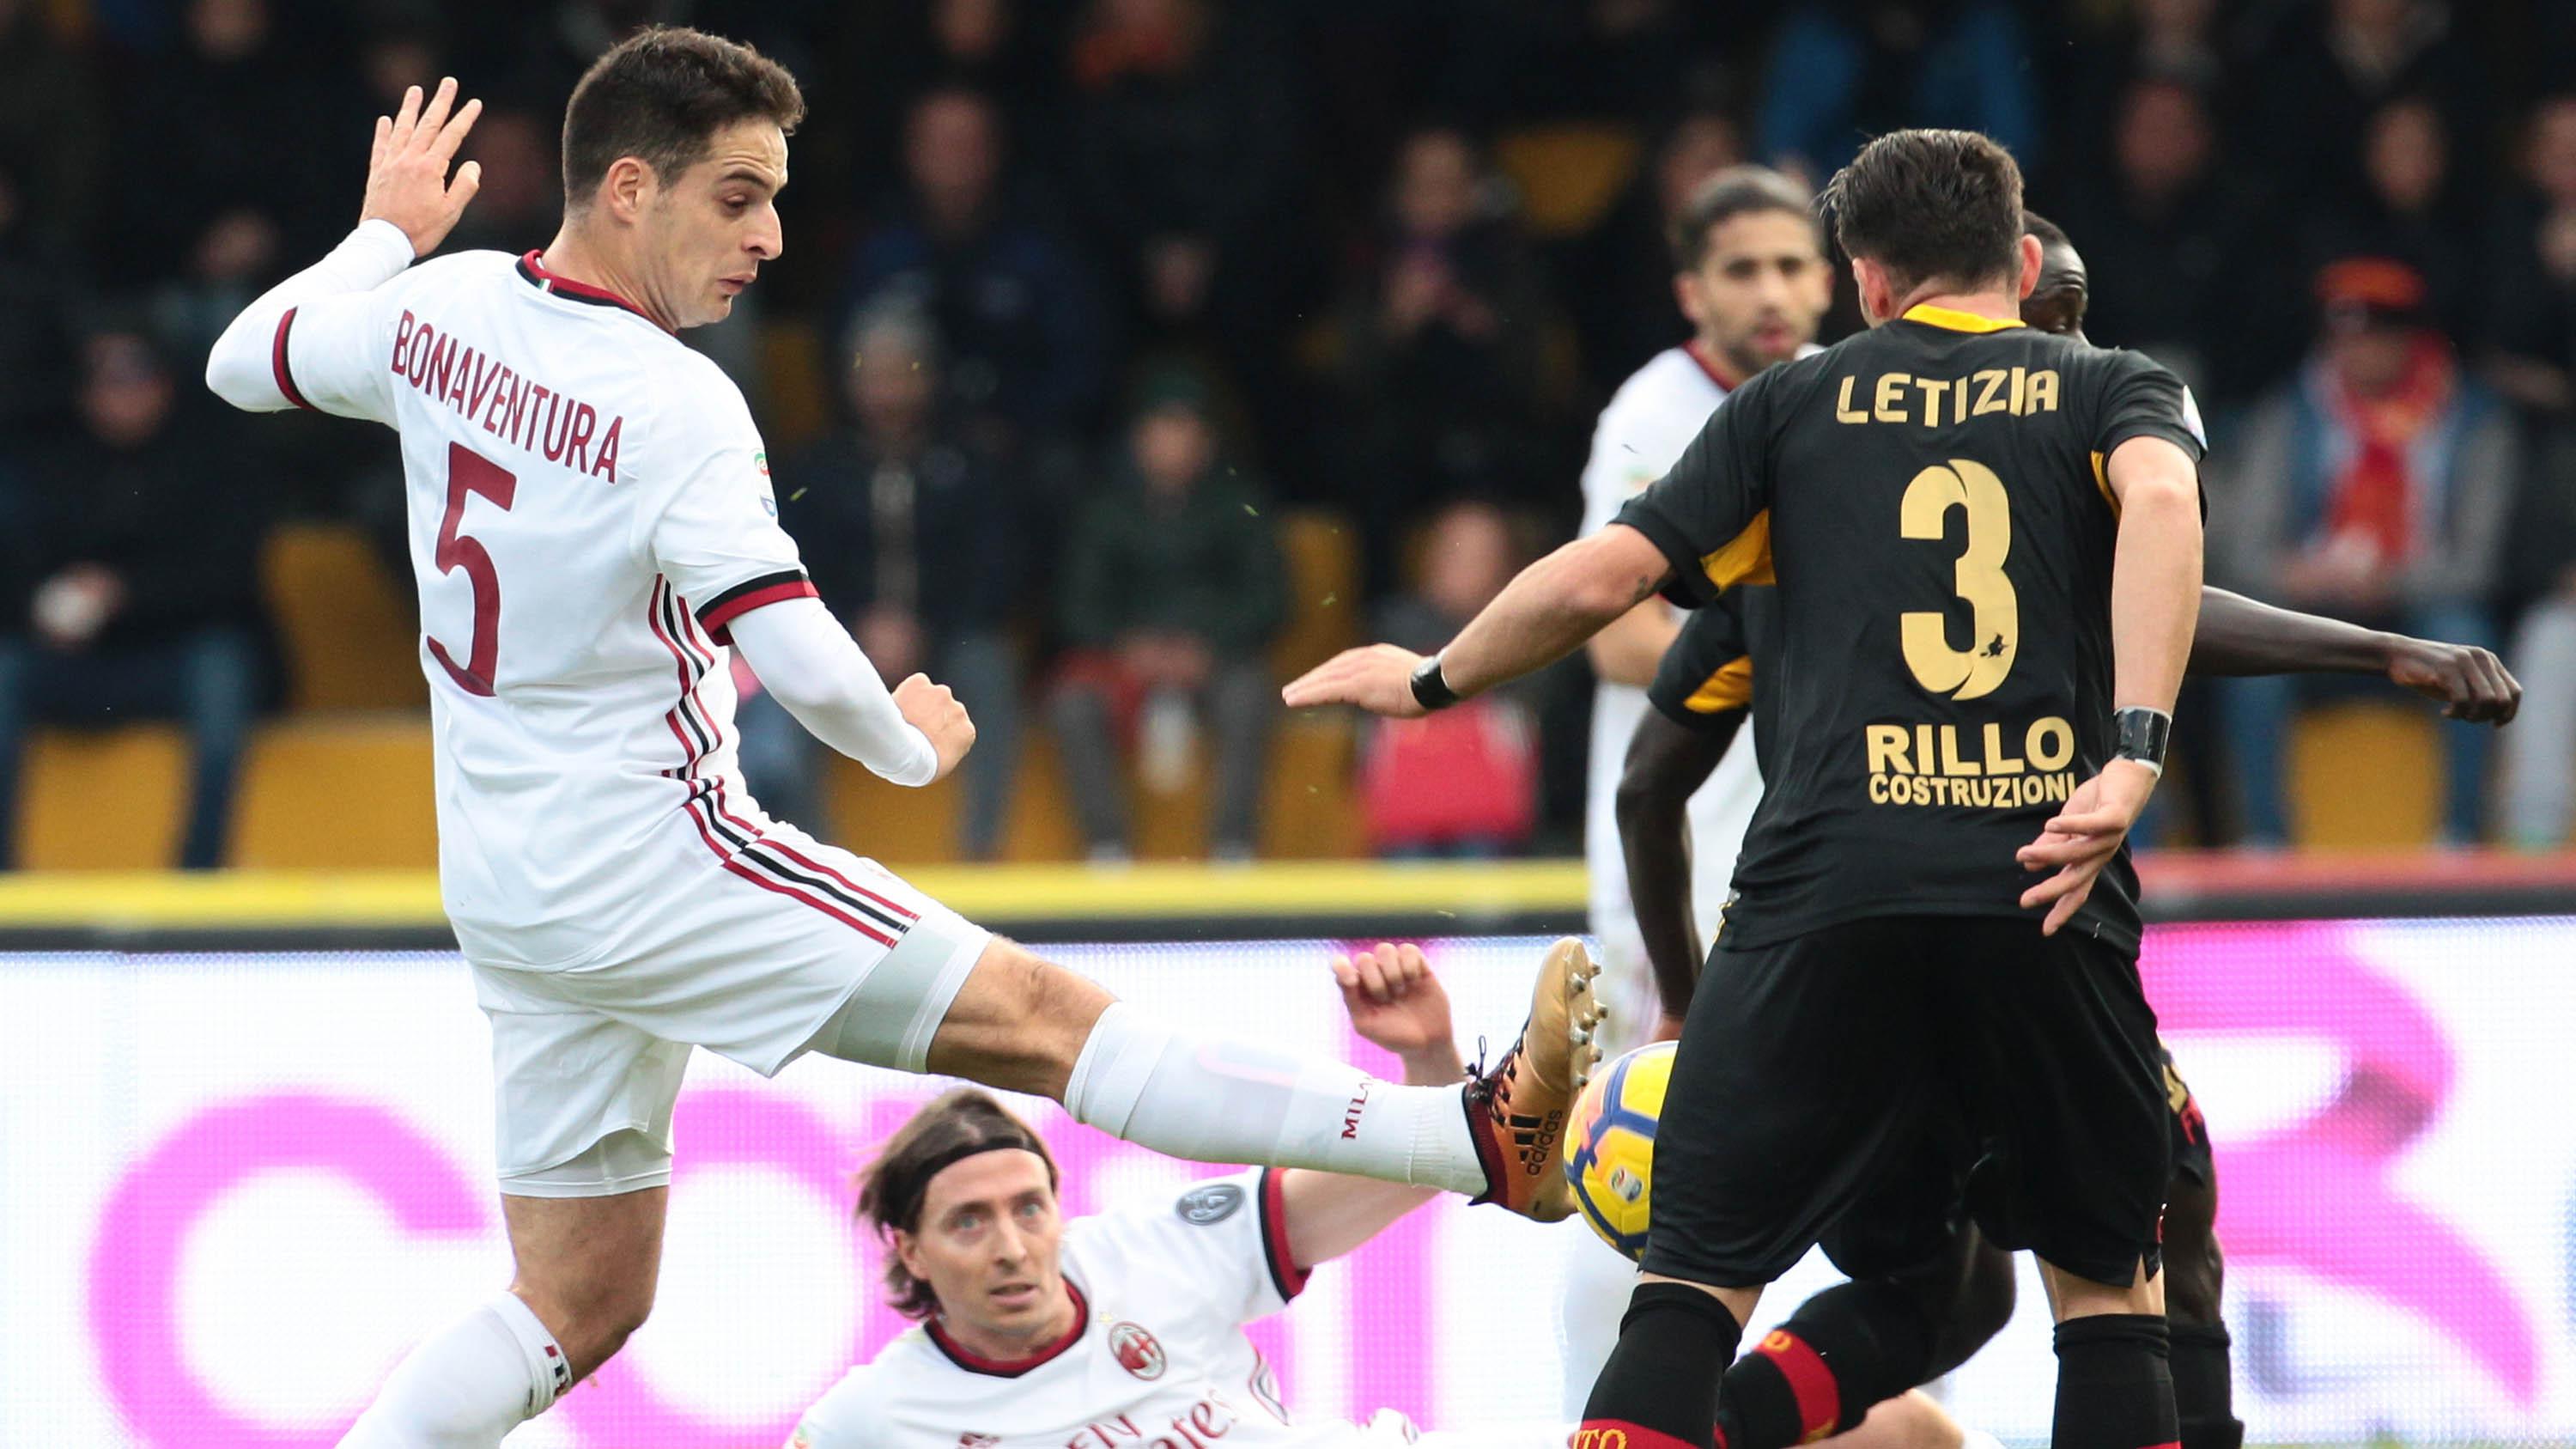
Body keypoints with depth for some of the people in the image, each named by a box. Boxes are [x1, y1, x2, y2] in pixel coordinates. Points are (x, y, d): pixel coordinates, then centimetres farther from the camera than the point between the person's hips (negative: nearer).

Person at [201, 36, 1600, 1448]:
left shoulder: (440, 307, 1)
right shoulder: (672, 406, -19)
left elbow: (245, 362, 20)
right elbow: (806, 669, -24)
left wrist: (386, 232, 35)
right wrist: (912, 744, -2)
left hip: (506, 893, 8)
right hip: (648, 862, -8)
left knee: (579, 1296, 13)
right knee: (1031, 1013, -12)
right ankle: (1488, 1137, -16)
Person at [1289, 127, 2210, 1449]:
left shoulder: (1797, 400, 17)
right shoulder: (2114, 391, 14)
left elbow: (1606, 574, 10)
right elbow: (2162, 498, -9)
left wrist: (1429, 681, 26)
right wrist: (2134, 756, -16)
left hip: (1821, 892, 0)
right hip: (2042, 891, 0)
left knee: (1695, 1282, 4)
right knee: (2107, 1282, 13)